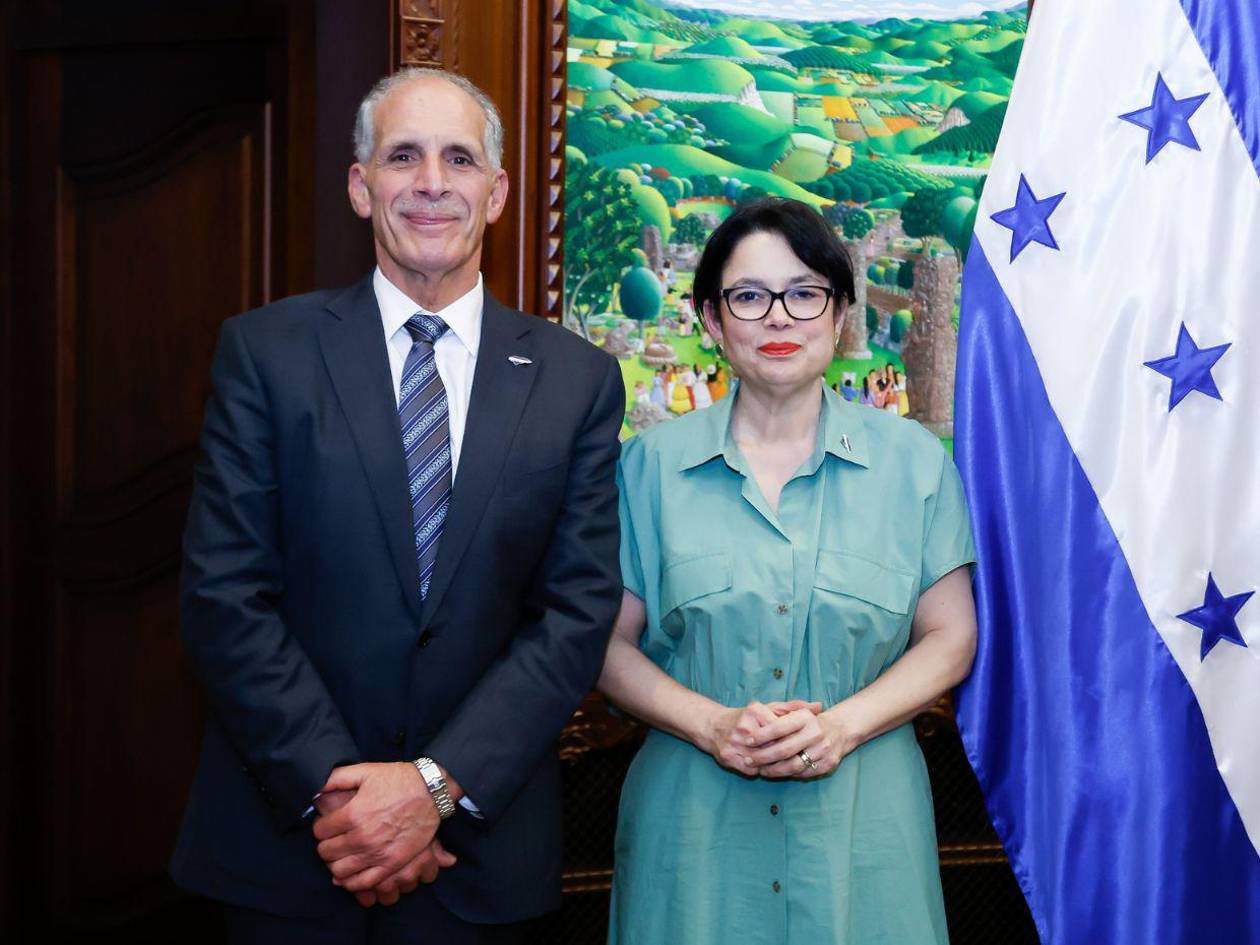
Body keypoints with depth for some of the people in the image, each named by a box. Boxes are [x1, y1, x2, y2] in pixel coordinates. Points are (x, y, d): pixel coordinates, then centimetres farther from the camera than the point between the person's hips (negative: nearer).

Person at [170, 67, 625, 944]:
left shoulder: (580, 378, 1)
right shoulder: (265, 350, -2)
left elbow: (581, 608, -4)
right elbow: (225, 596, -7)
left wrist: (437, 784, -14)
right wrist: (334, 789, -15)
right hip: (289, 837, -1)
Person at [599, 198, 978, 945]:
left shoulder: (912, 460, 3)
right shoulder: (653, 463, 3)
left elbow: (951, 638, 2)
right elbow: (610, 640, 2)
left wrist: (841, 726, -14)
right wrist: (711, 726, -15)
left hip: (863, 819, 0)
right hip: (694, 820, 0)